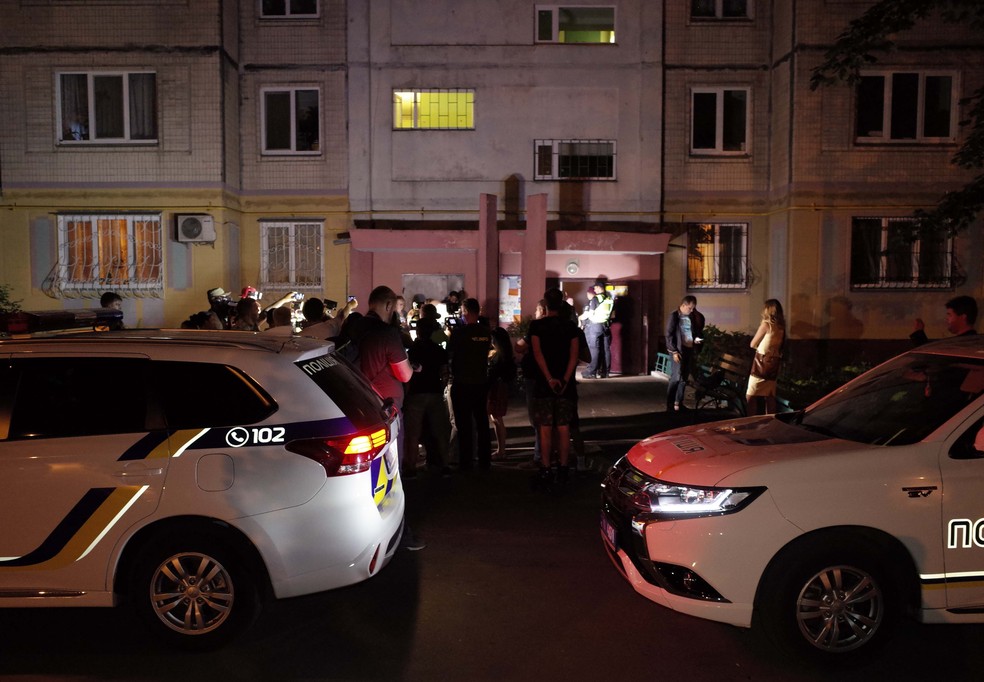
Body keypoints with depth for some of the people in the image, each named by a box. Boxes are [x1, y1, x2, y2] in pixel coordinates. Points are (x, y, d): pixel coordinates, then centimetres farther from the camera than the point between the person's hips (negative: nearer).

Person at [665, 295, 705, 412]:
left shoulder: (692, 317, 12)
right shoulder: (674, 316, -6)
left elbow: (697, 331, 22)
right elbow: (669, 335, -10)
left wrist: (696, 338, -1)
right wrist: (674, 351, -15)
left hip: (690, 350, 6)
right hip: (678, 350, -6)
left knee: (684, 378, 8)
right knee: (676, 377, -9)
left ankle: (678, 403, 14)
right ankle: (670, 405, -4)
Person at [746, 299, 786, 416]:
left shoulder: (766, 324, -10)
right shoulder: (781, 327, 7)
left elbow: (752, 344, -1)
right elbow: (782, 346, 16)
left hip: (762, 363, -7)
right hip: (774, 363, 7)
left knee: (750, 396, -2)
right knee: (769, 396, 11)